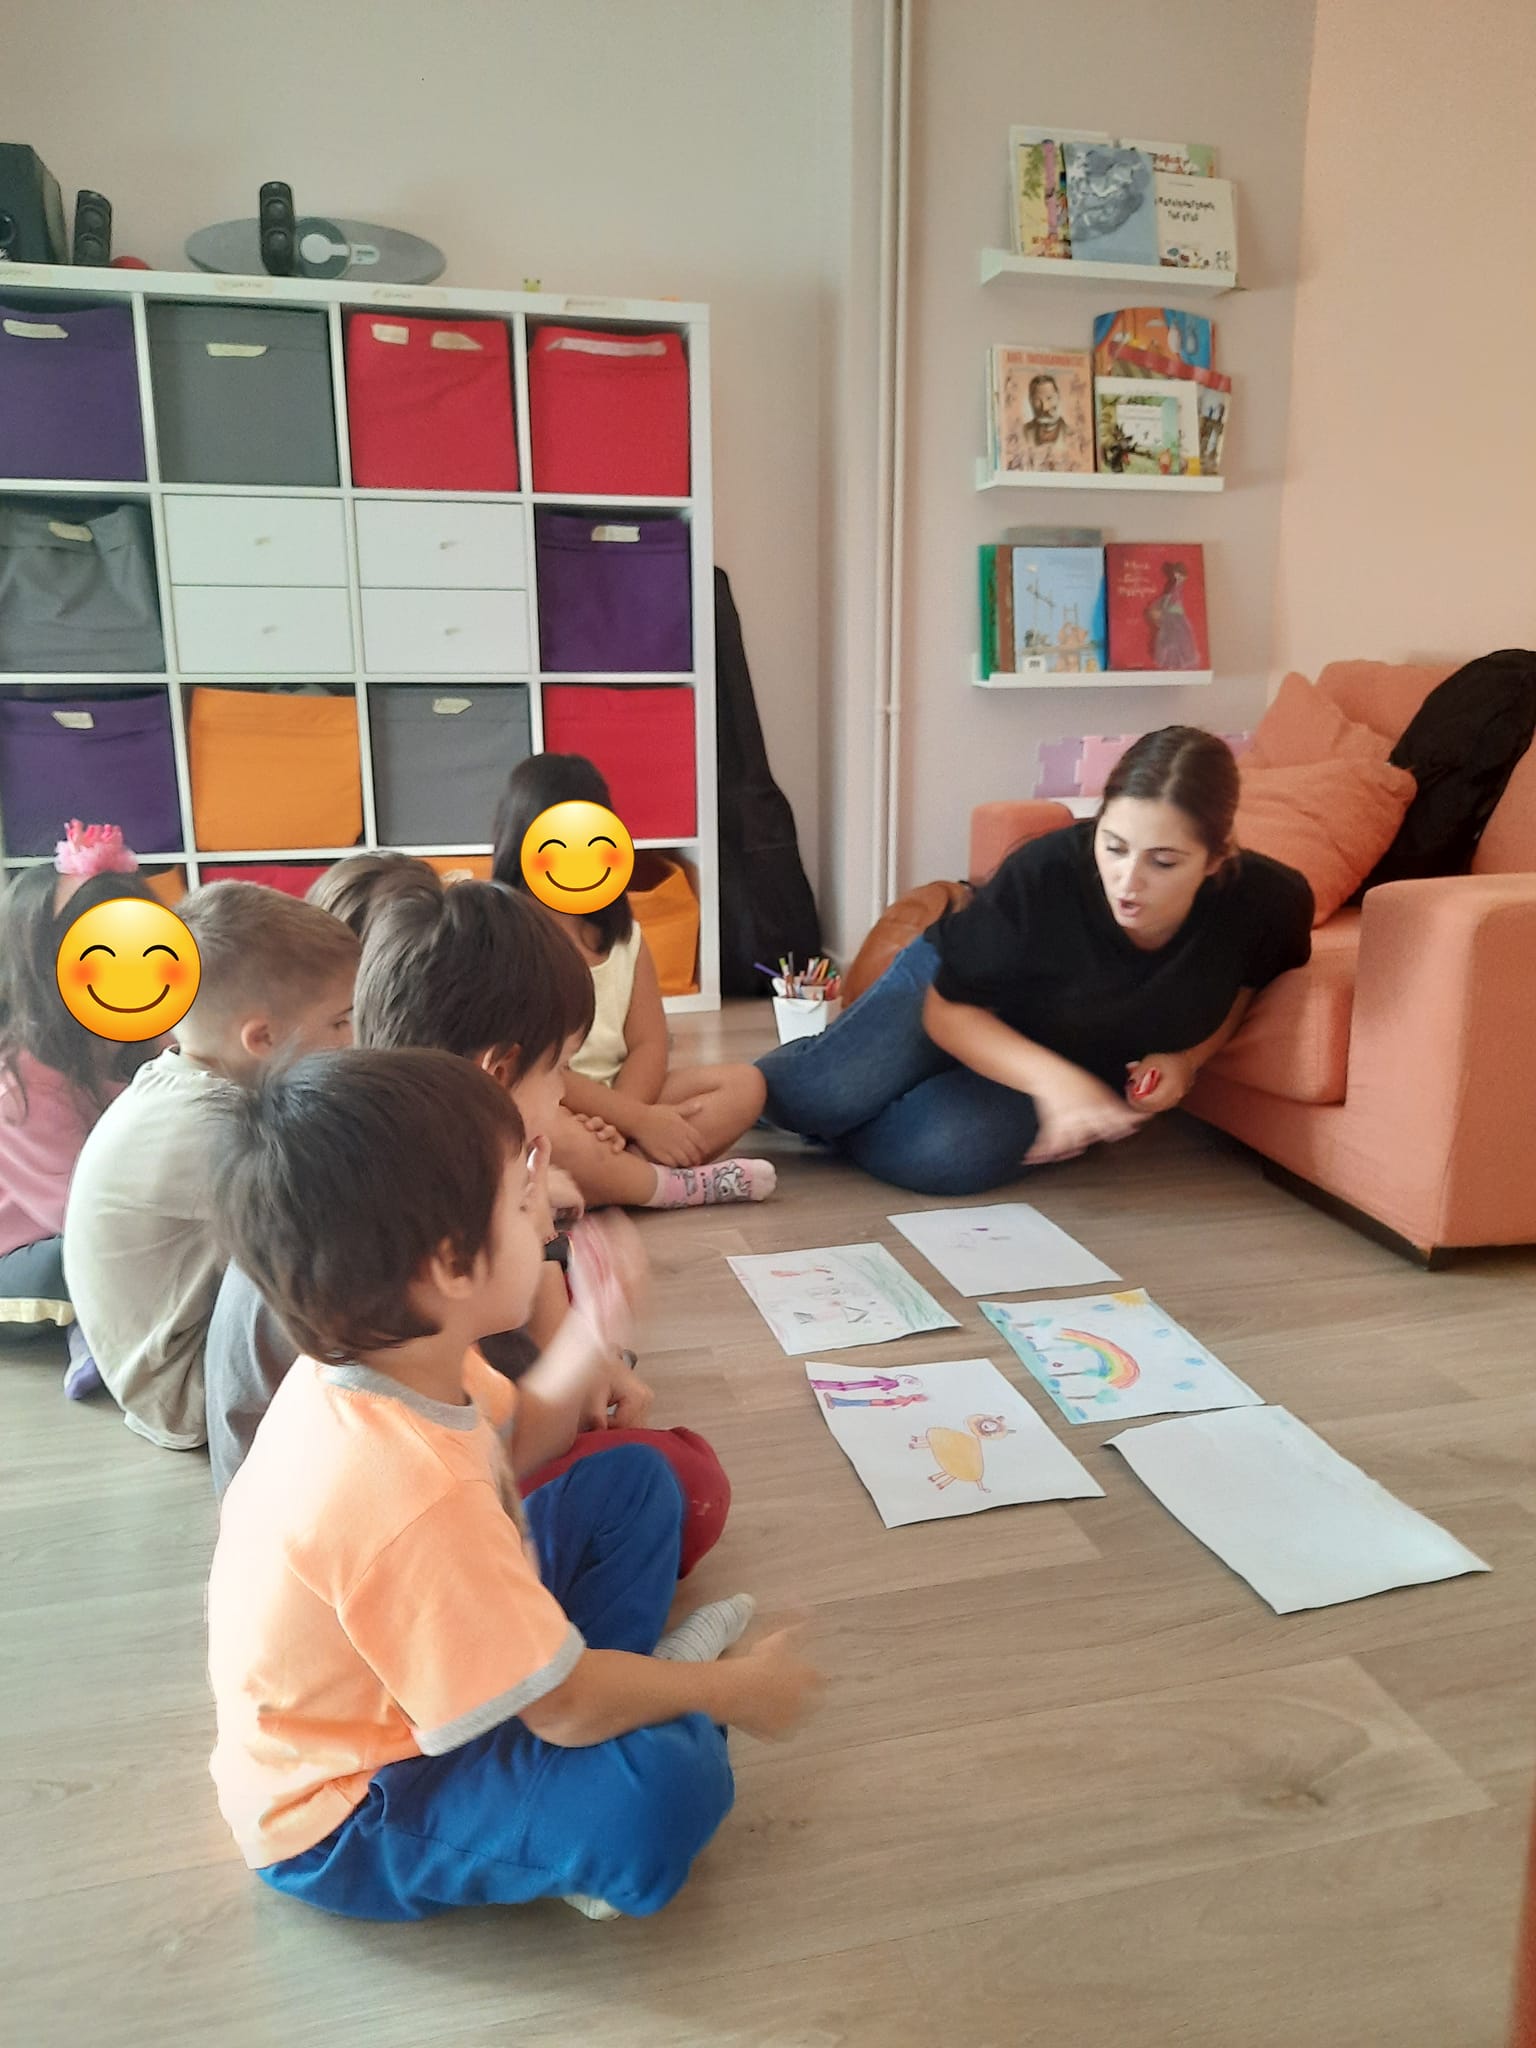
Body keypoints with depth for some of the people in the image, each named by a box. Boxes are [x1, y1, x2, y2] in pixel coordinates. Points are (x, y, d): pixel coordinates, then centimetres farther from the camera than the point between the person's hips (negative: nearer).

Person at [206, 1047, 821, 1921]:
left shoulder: (381, 1363, -13)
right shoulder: (411, 1498, -41)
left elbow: (512, 1437, 9)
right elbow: (566, 1708, -30)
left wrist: (594, 1339, -8)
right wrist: (731, 1690, -13)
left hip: (419, 1656, 9)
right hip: (348, 1811, -9)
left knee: (633, 1479, 13)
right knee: (664, 1787, -34)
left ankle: (631, 1678, 2)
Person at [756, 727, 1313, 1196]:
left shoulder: (1270, 903, -28)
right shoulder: (1044, 874, -34)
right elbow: (948, 1007, -21)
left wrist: (1187, 1057, -19)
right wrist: (1052, 1078, -36)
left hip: (1080, 1070, 2)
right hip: (965, 1005, -1)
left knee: (947, 1156, -30)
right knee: (811, 1095, -24)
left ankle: (830, 1124, 2)